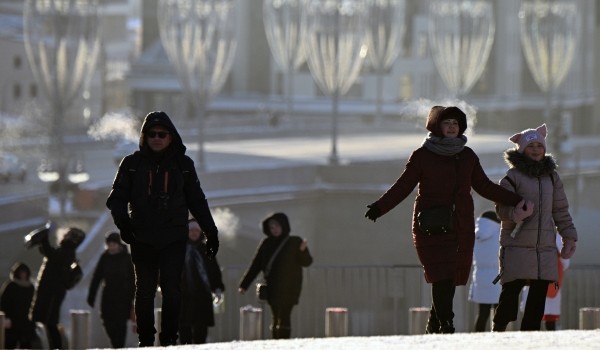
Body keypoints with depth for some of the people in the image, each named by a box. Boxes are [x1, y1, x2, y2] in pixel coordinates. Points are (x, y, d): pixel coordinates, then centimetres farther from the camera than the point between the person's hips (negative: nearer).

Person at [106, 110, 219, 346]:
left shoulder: (183, 165, 7)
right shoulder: (132, 163, 4)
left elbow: (197, 201, 14)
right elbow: (117, 197, 3)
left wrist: (211, 232, 13)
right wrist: (122, 221, -16)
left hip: (174, 239, 0)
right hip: (142, 238, 0)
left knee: (172, 290, -7)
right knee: (144, 291, 4)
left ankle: (169, 338, 0)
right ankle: (145, 340, 12)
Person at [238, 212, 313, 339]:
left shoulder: (294, 242, 1)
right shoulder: (266, 244, 9)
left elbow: (307, 262, -3)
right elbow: (255, 266, 10)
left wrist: (303, 250, -24)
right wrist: (244, 285, 4)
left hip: (289, 288, -4)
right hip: (272, 289, 4)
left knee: (283, 318, -14)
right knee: (276, 318, 2)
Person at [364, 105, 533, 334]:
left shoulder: (467, 156, 14)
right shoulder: (422, 156, 1)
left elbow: (484, 187, 21)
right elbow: (403, 186, 0)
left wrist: (516, 201, 17)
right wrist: (380, 207, -14)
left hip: (461, 228, 4)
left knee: (451, 280, 1)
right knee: (442, 278, -15)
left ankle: (433, 328, 12)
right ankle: (445, 326, -15)